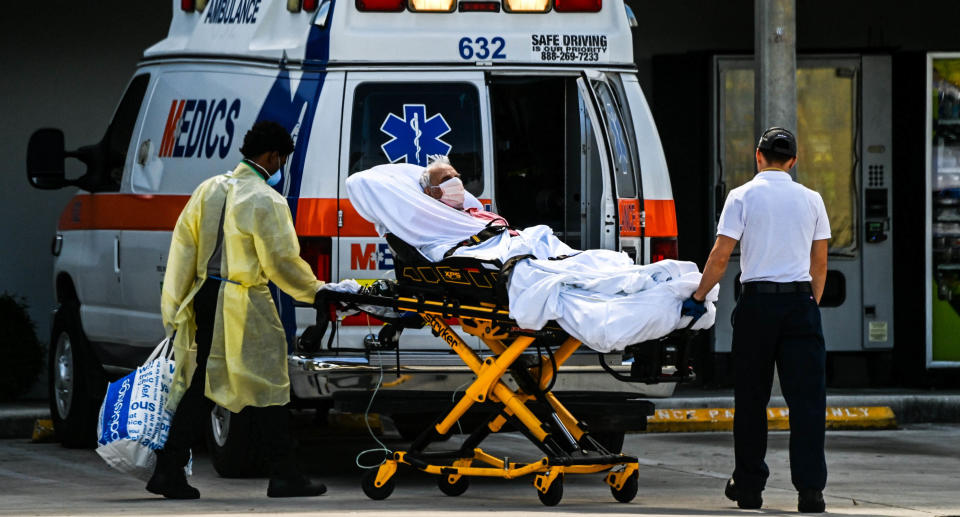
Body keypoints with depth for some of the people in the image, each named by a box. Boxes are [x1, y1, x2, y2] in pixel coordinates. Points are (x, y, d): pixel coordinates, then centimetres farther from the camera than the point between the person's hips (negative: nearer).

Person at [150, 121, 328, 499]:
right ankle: (284, 475, 8)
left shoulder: (209, 190, 9)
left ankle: (168, 471, 7)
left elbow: (183, 249, 10)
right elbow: (282, 262, -11)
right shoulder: (265, 201, -11)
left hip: (204, 299, 6)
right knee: (265, 389, 3)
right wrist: (316, 292, 4)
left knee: (201, 387, 11)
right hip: (244, 308, -6)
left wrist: (175, 307, 14)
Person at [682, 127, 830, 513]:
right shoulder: (811, 200, 8)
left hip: (757, 300, -2)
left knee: (751, 398, 8)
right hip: (800, 301, 2)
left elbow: (720, 257, -5)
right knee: (806, 397, 0)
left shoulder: (743, 196, -1)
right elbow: (819, 265, 12)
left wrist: (698, 297, 4)